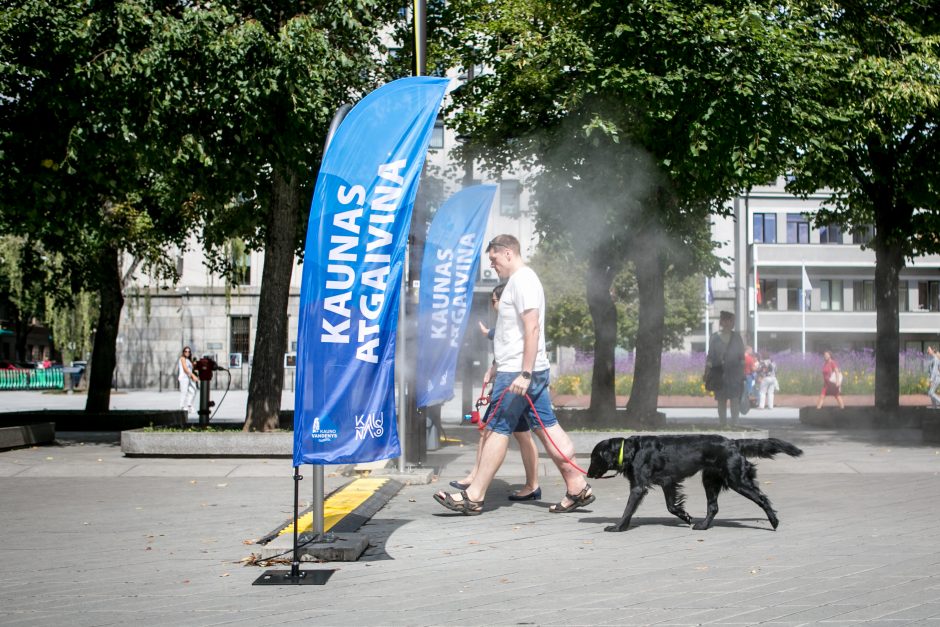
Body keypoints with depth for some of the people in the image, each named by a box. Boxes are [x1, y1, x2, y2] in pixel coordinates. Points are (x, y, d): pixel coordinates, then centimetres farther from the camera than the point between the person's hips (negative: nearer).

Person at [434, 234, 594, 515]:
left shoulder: (523, 280, -13)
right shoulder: (519, 280, 20)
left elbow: (532, 328, -22)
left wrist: (524, 374, -26)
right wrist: (495, 367, 28)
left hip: (517, 373, -10)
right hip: (520, 370, 10)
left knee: (498, 429, -6)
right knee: (547, 427, 8)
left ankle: (473, 497, -1)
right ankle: (577, 487, 9)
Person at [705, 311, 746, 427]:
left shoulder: (736, 336, 9)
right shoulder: (715, 338, 6)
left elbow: (742, 356, 11)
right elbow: (710, 357, 8)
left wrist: (742, 371, 5)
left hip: (734, 371, 0)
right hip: (719, 372, 0)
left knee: (735, 398, -9)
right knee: (721, 399, 3)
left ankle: (734, 423, -8)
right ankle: (723, 423, 10)